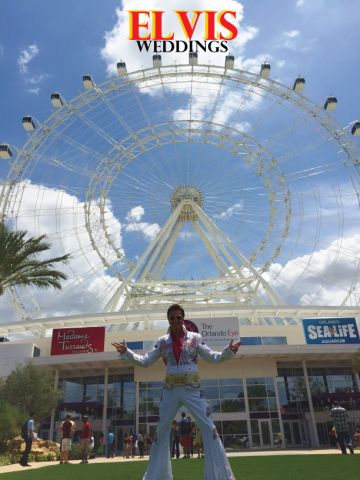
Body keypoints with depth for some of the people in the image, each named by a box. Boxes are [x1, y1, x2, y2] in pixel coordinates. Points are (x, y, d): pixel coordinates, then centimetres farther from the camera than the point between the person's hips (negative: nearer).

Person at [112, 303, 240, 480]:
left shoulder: (195, 338, -1)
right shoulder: (162, 341, 3)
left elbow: (213, 357, -1)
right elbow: (145, 361, 4)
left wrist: (229, 351, -19)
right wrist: (126, 352, -10)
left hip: (192, 390, -2)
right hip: (170, 391, 2)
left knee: (209, 429, -8)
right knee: (161, 432, 10)